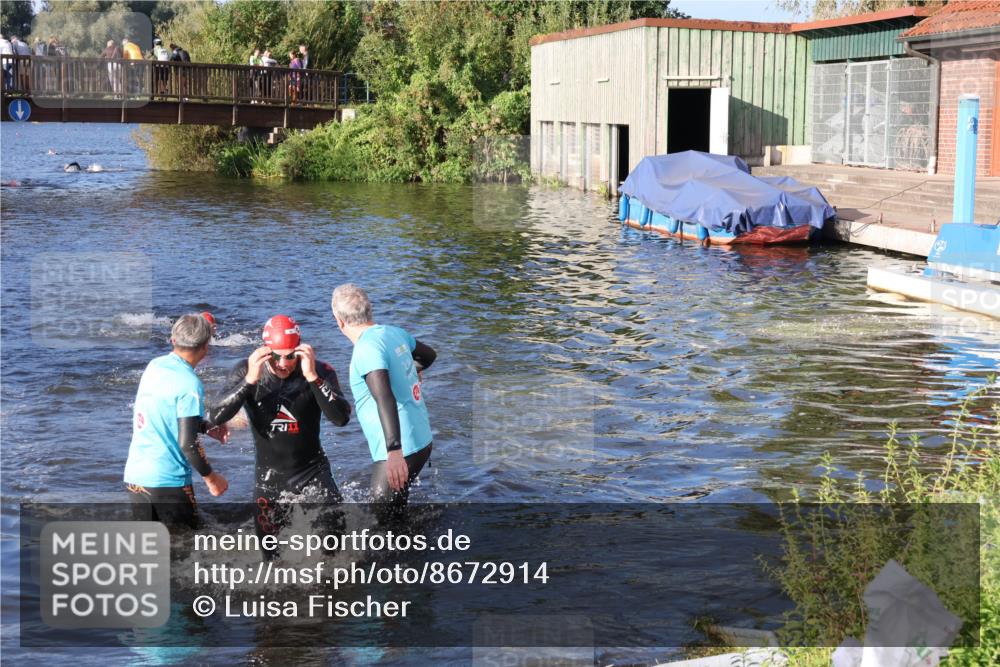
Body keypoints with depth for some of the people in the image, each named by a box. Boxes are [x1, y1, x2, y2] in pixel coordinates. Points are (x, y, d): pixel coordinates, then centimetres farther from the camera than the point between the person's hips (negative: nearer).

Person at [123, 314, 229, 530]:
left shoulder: (154, 366, 5)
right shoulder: (189, 384, -16)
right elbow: (187, 443, -18)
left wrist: (207, 427, 22)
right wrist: (211, 478, -6)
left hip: (134, 475, 7)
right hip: (167, 481, -7)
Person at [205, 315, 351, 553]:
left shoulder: (320, 371, -16)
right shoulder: (246, 371, -12)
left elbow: (341, 418, -28)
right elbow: (214, 417, -21)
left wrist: (313, 377, -36)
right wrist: (250, 380, -32)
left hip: (312, 472, -2)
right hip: (269, 477, 2)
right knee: (269, 550, 14)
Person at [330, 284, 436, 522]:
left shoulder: (367, 348, -18)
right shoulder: (395, 333, 7)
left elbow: (385, 400, -30)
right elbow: (429, 355, 26)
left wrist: (394, 452, -38)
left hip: (401, 451, -9)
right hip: (421, 441, 9)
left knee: (384, 518, -4)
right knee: (396, 510, 21)